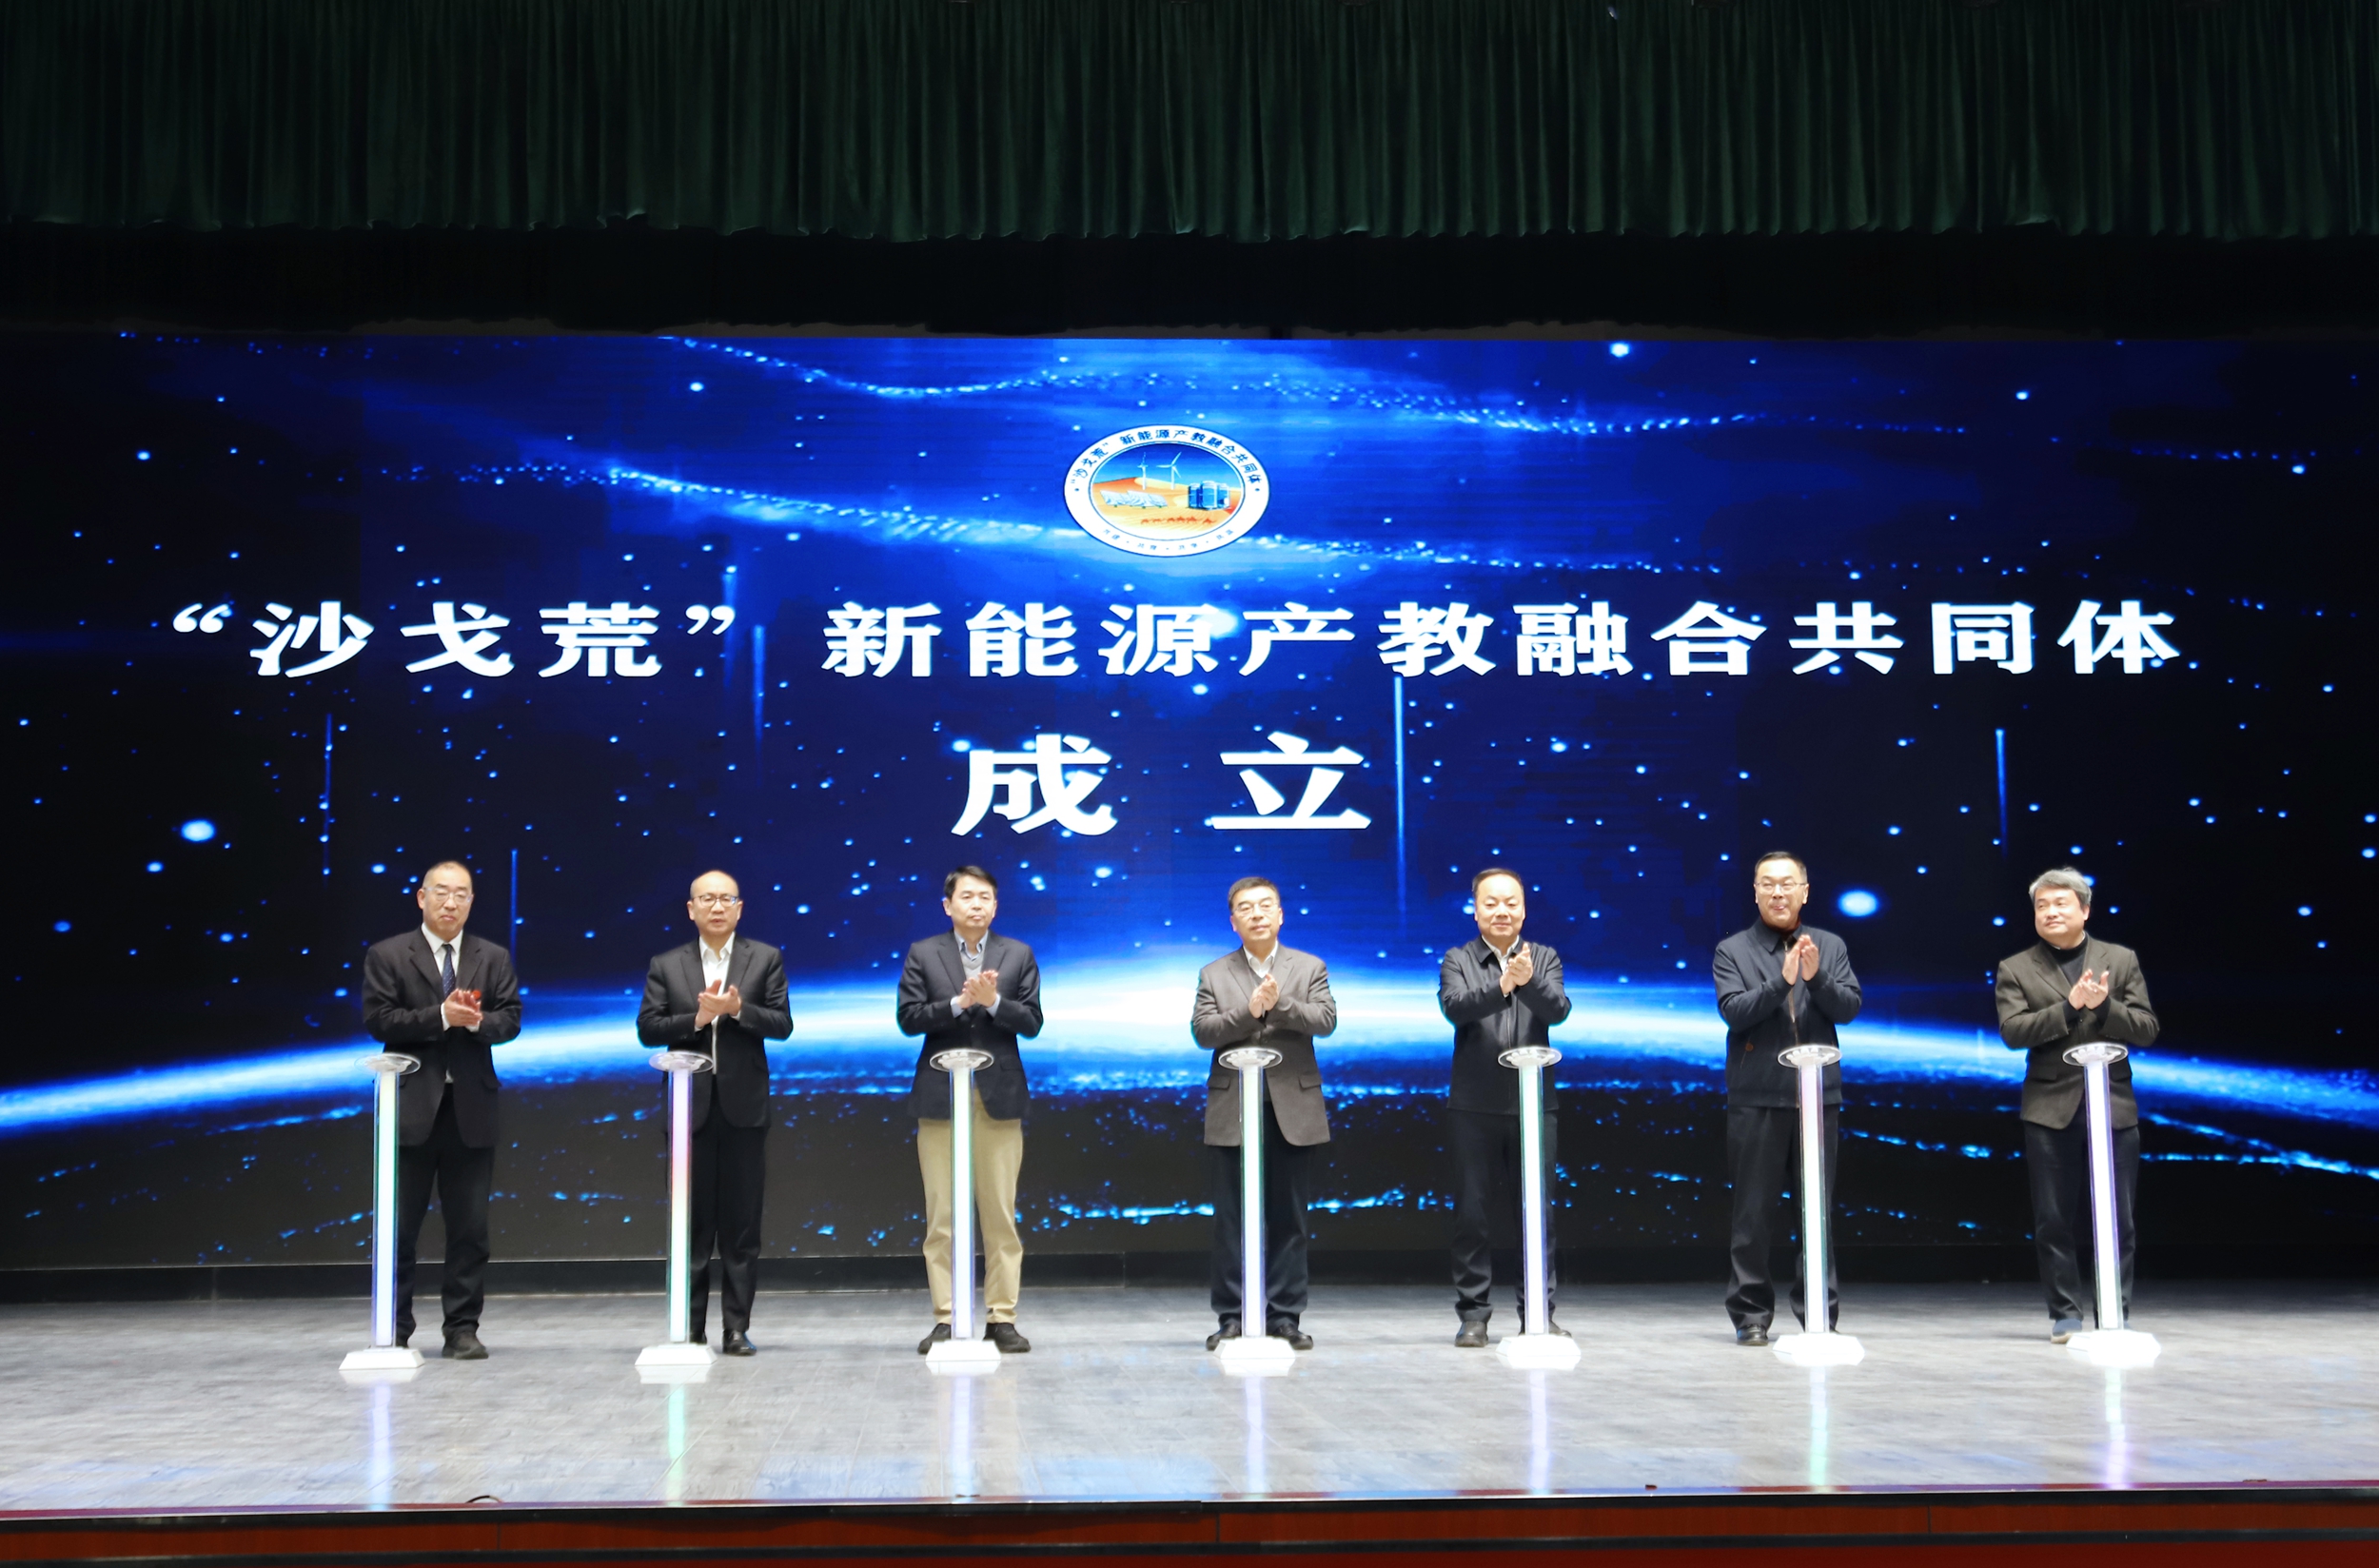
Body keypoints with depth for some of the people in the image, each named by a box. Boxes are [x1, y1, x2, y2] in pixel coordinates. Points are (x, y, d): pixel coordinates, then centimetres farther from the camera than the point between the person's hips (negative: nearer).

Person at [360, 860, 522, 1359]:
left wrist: (477, 1021, -16)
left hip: (471, 1110, 2)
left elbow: (510, 1019, 5)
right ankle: (394, 1332, 10)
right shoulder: (386, 956, 3)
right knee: (399, 1227, 2)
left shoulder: (494, 958, 11)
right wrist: (442, 1016, -17)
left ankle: (463, 1330, 10)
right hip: (411, 1107, -2)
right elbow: (378, 1020, -8)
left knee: (470, 1227, 3)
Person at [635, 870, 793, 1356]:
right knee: (691, 1225, 4)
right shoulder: (666, 966, 8)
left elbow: (781, 1024, -1)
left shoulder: (766, 959, 6)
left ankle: (736, 1328, 7)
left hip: (744, 1108, 0)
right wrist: (697, 1018, -14)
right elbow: (647, 1028, 0)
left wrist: (738, 1010, -17)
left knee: (742, 1225, 1)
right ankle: (690, 1330, 10)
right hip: (691, 1109, 0)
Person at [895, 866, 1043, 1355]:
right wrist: (959, 1003, -15)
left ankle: (1002, 1319, 6)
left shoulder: (1018, 955, 9)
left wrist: (993, 1002, -14)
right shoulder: (922, 954, 7)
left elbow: (1031, 1022, 2)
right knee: (941, 1216, 0)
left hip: (1000, 1097, 1)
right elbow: (908, 1017, -2)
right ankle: (945, 1319, 6)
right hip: (940, 1096, 0)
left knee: (1000, 1213, 1)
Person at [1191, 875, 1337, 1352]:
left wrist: (1280, 1004, -20)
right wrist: (1249, 1012, -18)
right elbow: (1202, 1031, -4)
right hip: (1231, 1113, 0)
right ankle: (1231, 1316, 7)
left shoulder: (1310, 968, 9)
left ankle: (1284, 1316, 10)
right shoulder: (1213, 974, 9)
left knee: (1288, 1219, 3)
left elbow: (1326, 1020, -5)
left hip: (1293, 1111, 0)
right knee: (1231, 1220, 1)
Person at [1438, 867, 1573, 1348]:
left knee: (1536, 1213, 4)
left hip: (1534, 1105, 1)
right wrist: (1501, 986, -33)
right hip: (1474, 1109, -1)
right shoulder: (1457, 962, 3)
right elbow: (1455, 1007, -16)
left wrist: (1529, 981, -30)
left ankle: (1538, 1313, 13)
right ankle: (1473, 1315, 9)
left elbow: (1558, 1009, -10)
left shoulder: (1545, 958, 7)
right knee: (1473, 1214, 2)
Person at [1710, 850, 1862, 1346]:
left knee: (1820, 1211, 5)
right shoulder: (1732, 951, 4)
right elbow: (1734, 1011, -9)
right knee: (1752, 1213, 1)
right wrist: (1781, 980, -21)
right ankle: (1751, 1315, 8)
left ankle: (1820, 1313, 13)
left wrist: (1817, 977, -17)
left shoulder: (1831, 946, 10)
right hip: (1756, 1098, -2)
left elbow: (1849, 1007, 0)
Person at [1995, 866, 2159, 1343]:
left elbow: (2146, 1030, 2)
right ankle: (2065, 1314, 12)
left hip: (2113, 1107, 1)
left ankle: (2114, 1316, 11)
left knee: (2116, 1222, 2)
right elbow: (2012, 1031, -9)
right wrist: (2069, 1006, -18)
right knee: (2054, 1221, 3)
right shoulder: (2016, 970, 5)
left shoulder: (2122, 960, 8)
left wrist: (2104, 1006, -16)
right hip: (2051, 1110, 0)